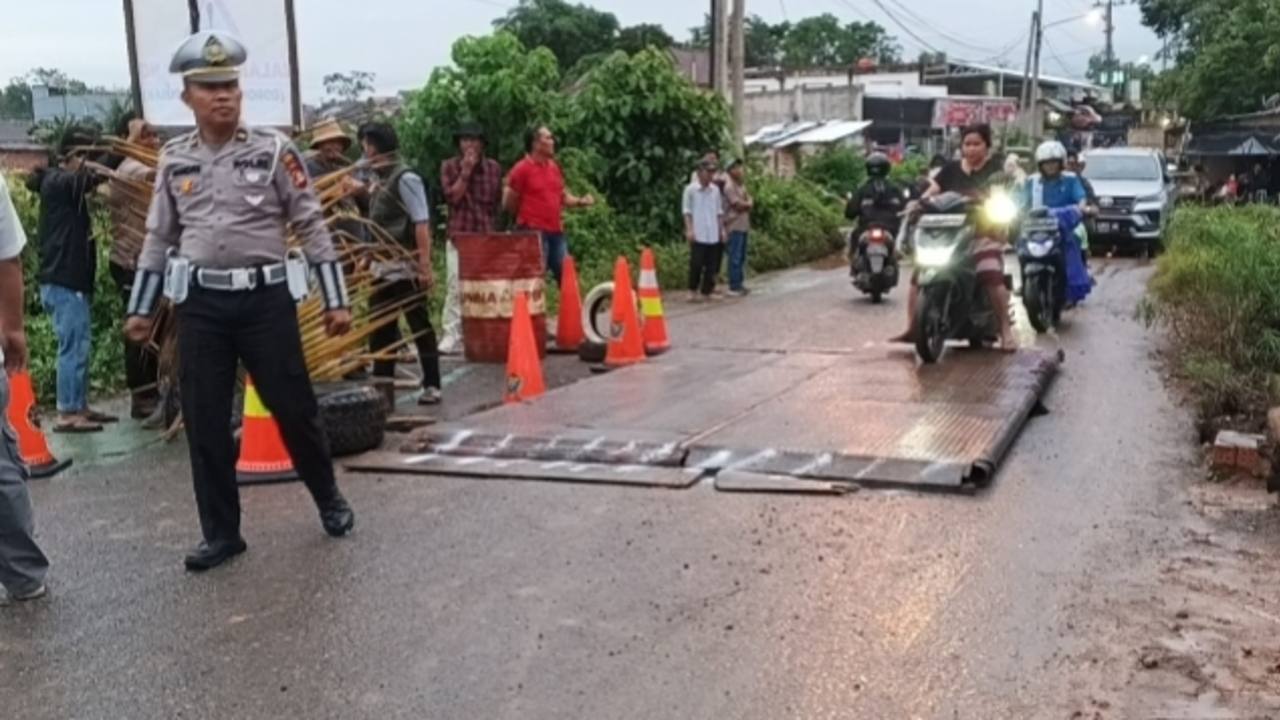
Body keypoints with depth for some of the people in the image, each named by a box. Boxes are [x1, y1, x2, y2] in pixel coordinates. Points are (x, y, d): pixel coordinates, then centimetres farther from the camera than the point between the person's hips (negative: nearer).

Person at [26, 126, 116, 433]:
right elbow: (95, 175, -24)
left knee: (80, 344, 13)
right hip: (63, 281, -10)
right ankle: (67, 414, -3)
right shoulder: (58, 182, -13)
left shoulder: (66, 185, 17)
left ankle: (79, 407, 19)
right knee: (74, 346, -7)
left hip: (71, 279, 10)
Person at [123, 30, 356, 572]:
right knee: (204, 422, 5)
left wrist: (335, 300, -4)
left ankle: (330, 500, 28)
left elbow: (312, 225, -1)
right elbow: (159, 237, 15)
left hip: (266, 298, -3)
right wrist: (141, 308, 15)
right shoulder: (174, 159, 7)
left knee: (293, 408, 4)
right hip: (201, 305, 3)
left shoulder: (273, 150, -2)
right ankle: (221, 534, 18)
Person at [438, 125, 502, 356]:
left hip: (487, 237, 2)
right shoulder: (449, 167, 4)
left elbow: (498, 201, 15)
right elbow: (452, 196, -7)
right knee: (456, 287, -8)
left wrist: (493, 227, 11)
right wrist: (465, 171, -10)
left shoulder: (493, 167, 10)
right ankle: (452, 336, -7)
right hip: (459, 237, -2)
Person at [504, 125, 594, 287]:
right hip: (534, 232, -7)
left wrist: (580, 201, 4)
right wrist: (527, 215, 3)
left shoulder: (554, 167, 13)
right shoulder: (522, 169, -9)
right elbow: (508, 203, -6)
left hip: (556, 231, 7)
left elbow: (563, 196, 21)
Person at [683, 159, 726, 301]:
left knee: (712, 264, 5)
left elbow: (719, 212, 16)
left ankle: (706, 291, 14)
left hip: (713, 234, 4)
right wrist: (689, 229, -9)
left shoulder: (715, 190, 10)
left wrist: (722, 229, 12)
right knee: (696, 263, -5)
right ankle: (692, 290, 9)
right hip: (698, 234, -4)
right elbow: (687, 211, -1)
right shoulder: (691, 189, -3)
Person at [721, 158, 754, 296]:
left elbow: (750, 202, 14)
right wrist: (749, 204, 3)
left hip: (744, 225, 9)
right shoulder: (729, 187, -11)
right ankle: (734, 287, -4)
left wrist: (746, 204, -7)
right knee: (735, 258, -7)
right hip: (735, 226, -9)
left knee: (742, 257, 11)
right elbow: (739, 205, -15)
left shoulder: (742, 185, 17)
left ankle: (740, 284, 17)